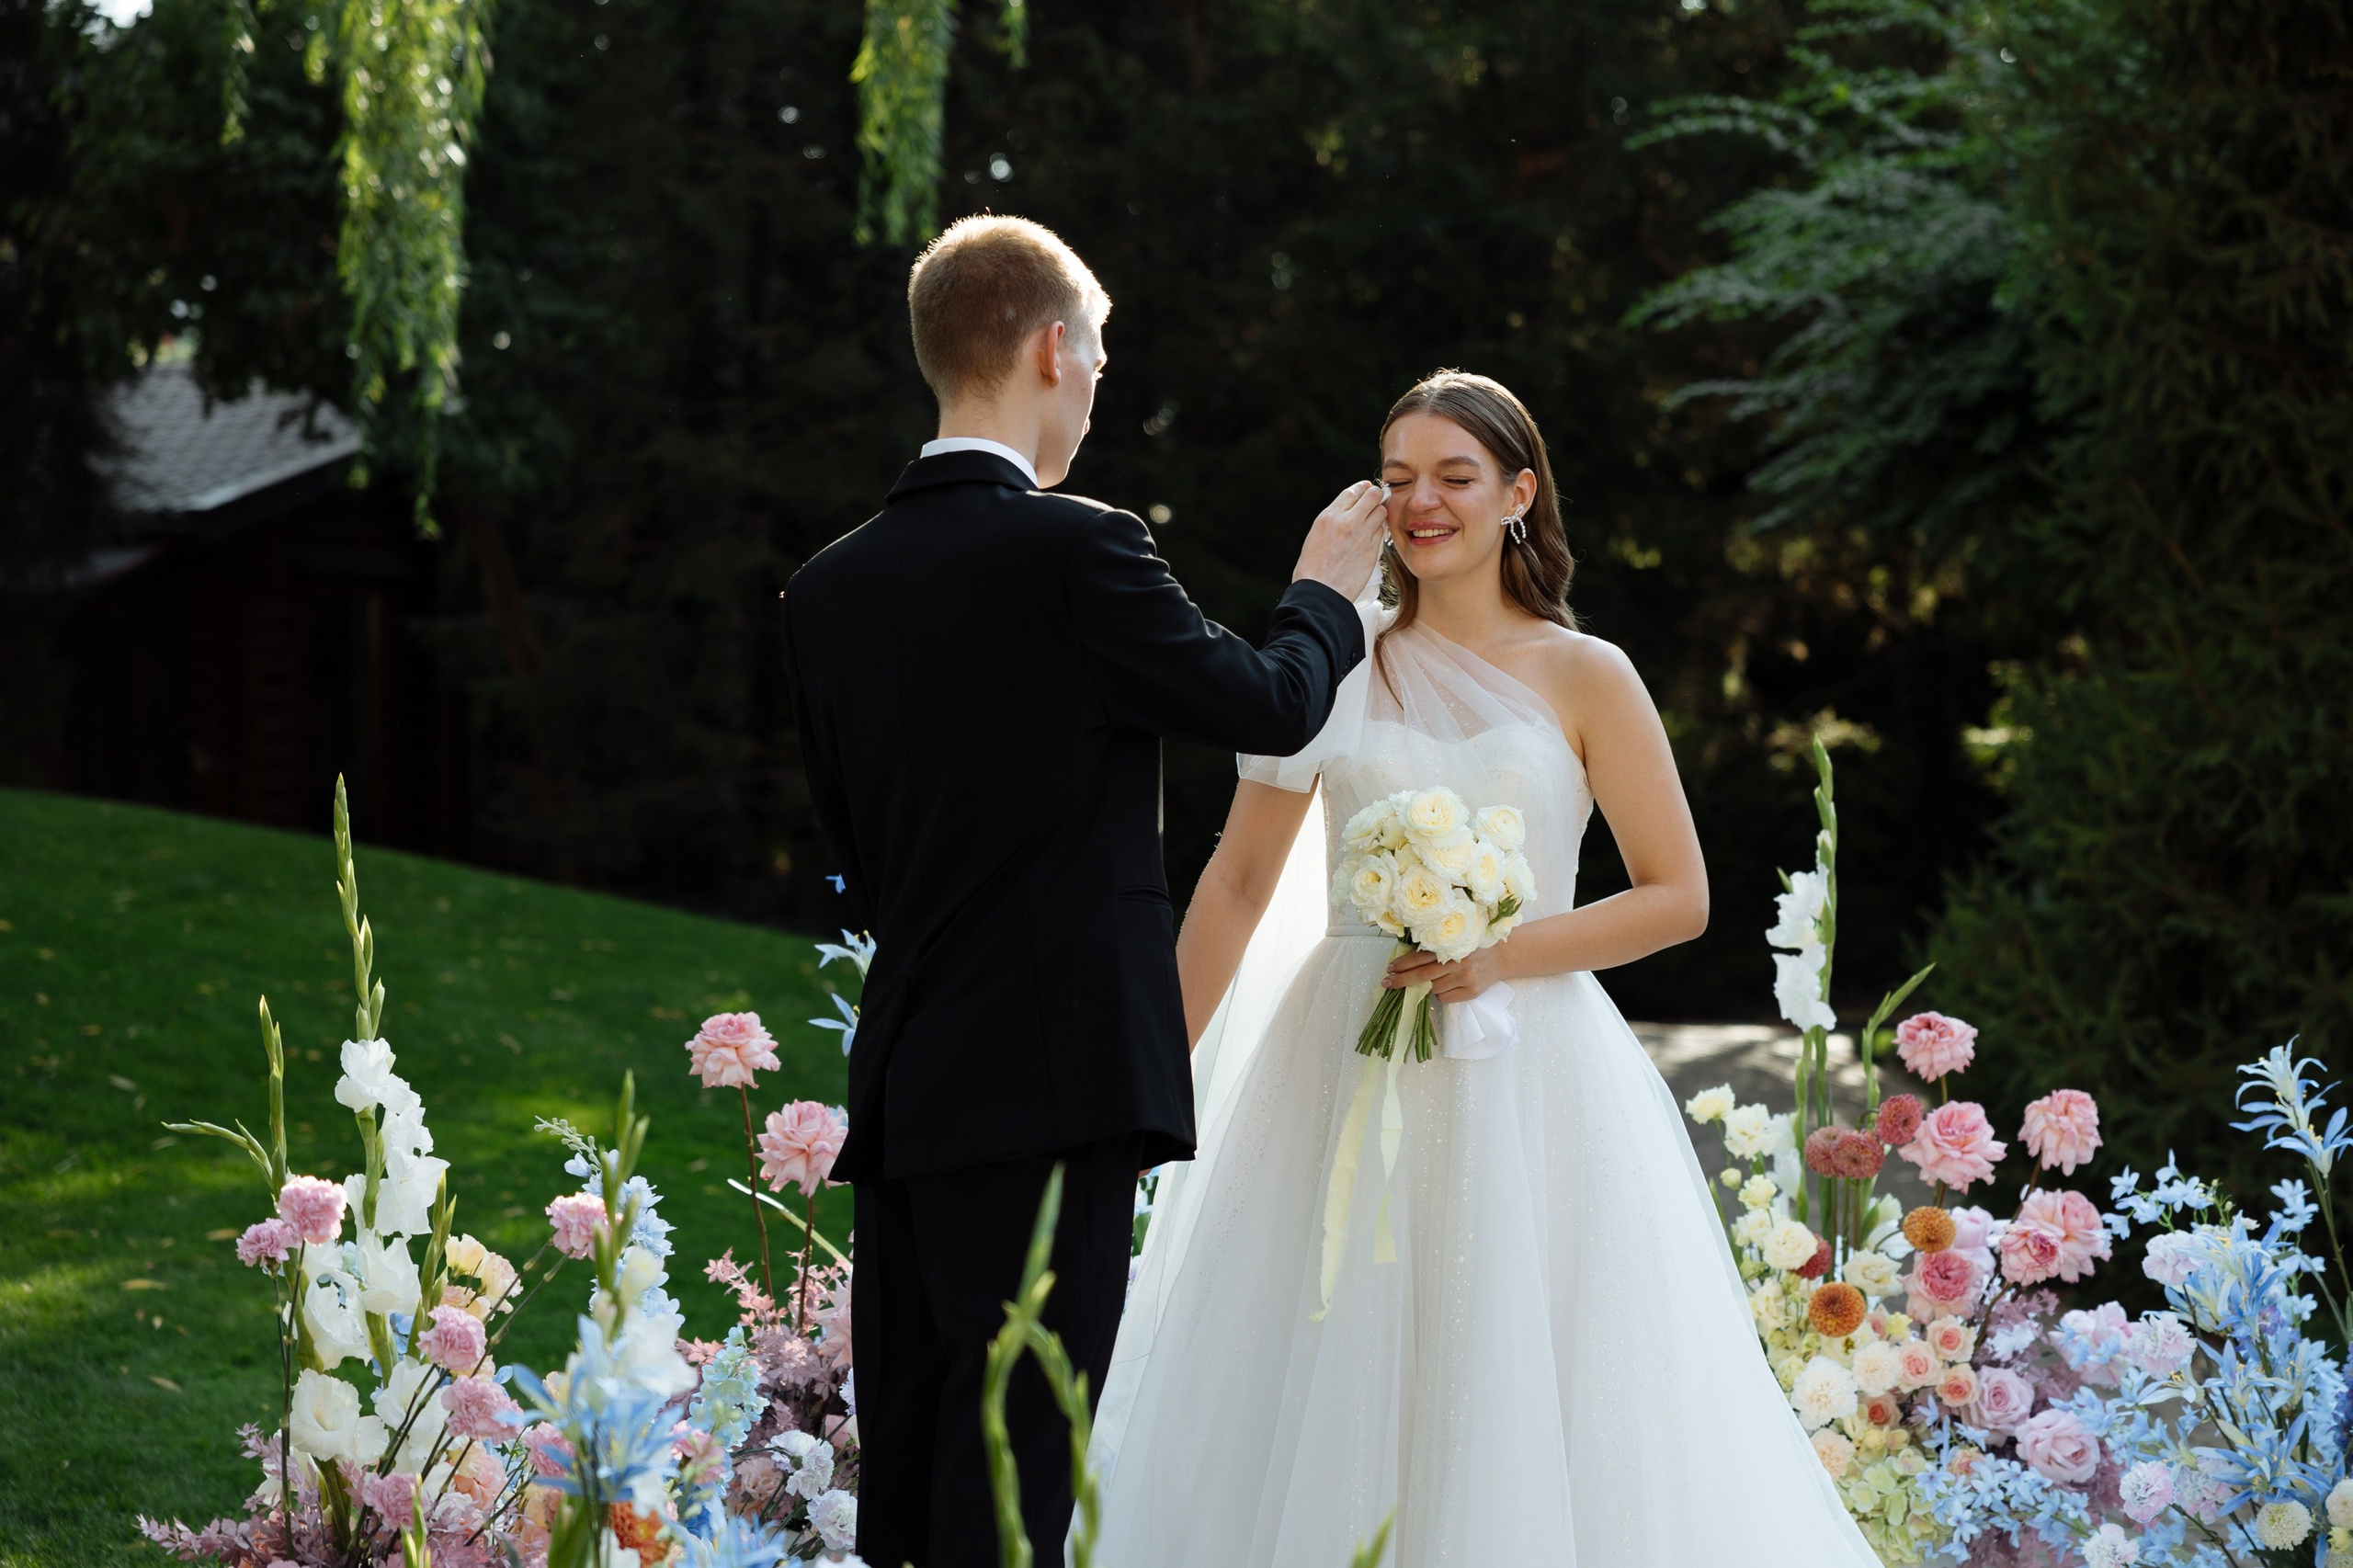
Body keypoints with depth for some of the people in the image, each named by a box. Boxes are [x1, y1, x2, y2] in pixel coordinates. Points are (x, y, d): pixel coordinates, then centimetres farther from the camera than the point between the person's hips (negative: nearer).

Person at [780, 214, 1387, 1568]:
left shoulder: (829, 587, 10)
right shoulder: (1077, 550, -10)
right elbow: (1270, 705, 2)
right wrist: (1328, 589, 20)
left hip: (900, 1092, 7)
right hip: (1053, 1085, -7)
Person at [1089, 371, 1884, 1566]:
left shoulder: (1582, 679, 2)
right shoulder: (1338, 663, 6)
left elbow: (1677, 897, 0)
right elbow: (1239, 885, 7)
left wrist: (1502, 954, -13)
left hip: (1526, 1078, -1)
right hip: (1347, 1074, 2)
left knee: (1522, 1405, -1)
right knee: (1323, 1411, 1)